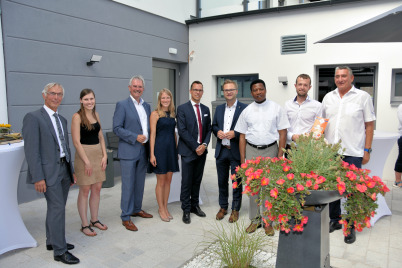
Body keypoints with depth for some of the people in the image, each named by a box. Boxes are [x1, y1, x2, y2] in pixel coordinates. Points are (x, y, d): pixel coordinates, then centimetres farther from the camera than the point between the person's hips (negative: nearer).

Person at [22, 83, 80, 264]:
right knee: (57, 207, -6)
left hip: (63, 169, 7)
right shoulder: (33, 118, -9)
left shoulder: (62, 119, 14)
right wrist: (38, 178, -18)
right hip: (48, 171, -7)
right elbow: (31, 150, -14)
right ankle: (59, 251, 5)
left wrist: (71, 170, 16)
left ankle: (52, 241, 32)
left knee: (56, 207, 16)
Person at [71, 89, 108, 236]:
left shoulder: (96, 114, 9)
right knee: (85, 190, 2)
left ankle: (94, 220, 25)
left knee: (97, 188, 11)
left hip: (98, 153, 6)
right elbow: (76, 141, -13)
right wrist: (86, 161, -15)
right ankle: (84, 225, 14)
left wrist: (104, 155, 3)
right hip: (84, 154, -6)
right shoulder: (77, 116, -9)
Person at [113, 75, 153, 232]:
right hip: (128, 152, -6)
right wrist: (135, 137, -17)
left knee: (140, 183, 16)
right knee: (128, 185, -1)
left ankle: (137, 209, 32)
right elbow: (116, 128, -12)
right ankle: (126, 217, 10)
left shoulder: (147, 106, 12)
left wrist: (147, 139, 4)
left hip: (143, 151, 6)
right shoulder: (122, 105, -6)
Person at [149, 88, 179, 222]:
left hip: (171, 149, 6)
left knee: (168, 180, 12)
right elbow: (152, 135, -10)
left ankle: (165, 207, 25)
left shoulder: (172, 114, 11)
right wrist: (152, 154, -13)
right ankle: (161, 209, 19)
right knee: (161, 182, 4)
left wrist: (176, 149, 13)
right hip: (160, 149, -6)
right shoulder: (155, 114, -6)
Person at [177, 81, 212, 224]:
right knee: (186, 182, 1)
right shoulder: (182, 108, -4)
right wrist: (195, 147, -14)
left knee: (197, 180, 13)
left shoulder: (206, 109, 12)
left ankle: (195, 205, 26)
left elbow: (208, 129, 12)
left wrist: (204, 144, -5)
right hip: (188, 151, -5)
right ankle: (186, 210, 12)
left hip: (201, 151, 5)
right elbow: (182, 130, -11)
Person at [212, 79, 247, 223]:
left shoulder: (244, 108, -5)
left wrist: (235, 133, -21)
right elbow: (214, 125, 17)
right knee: (222, 181, 15)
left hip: (236, 151, -4)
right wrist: (217, 132, -4)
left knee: (236, 182, 6)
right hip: (221, 151, 5)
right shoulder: (219, 108, 12)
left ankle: (235, 209, 22)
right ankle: (223, 207, 31)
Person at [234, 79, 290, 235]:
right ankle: (255, 219, 19)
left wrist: (280, 155, -8)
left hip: (270, 149, -2)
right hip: (251, 151, 2)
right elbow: (242, 136, 7)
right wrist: (242, 159, 2)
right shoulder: (246, 111, 6)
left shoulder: (276, 108, 1)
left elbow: (282, 133, 0)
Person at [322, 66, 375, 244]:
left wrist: (367, 150, -5)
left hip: (353, 152, -3)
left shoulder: (363, 97, 1)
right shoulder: (328, 97, 12)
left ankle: (351, 227, 17)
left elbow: (369, 125, 0)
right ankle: (334, 220, 27)